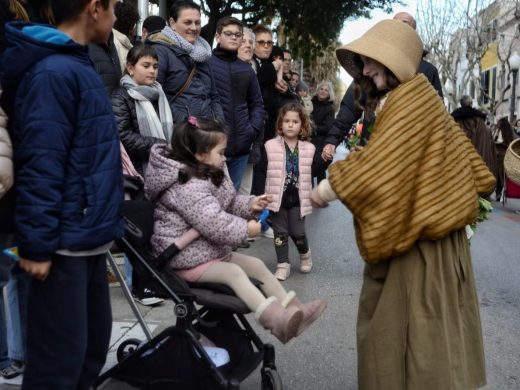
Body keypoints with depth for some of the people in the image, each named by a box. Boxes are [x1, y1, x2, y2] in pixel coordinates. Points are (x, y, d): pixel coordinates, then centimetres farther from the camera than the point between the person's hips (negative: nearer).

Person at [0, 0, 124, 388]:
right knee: (63, 353, 1)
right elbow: (40, 166, -21)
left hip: (88, 236, 9)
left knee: (93, 340, 17)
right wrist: (36, 244, -19)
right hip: (65, 242, -9)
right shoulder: (52, 72, -17)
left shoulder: (76, 65, 14)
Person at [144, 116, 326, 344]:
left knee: (257, 265, 3)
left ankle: (292, 309, 2)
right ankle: (275, 321, -39)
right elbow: (214, 224, -33)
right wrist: (246, 229, -22)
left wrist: (250, 205, 0)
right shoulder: (188, 186, -26)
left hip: (211, 249, 11)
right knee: (234, 273, -28)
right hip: (187, 258, -10)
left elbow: (228, 204, 17)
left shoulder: (208, 175, 9)